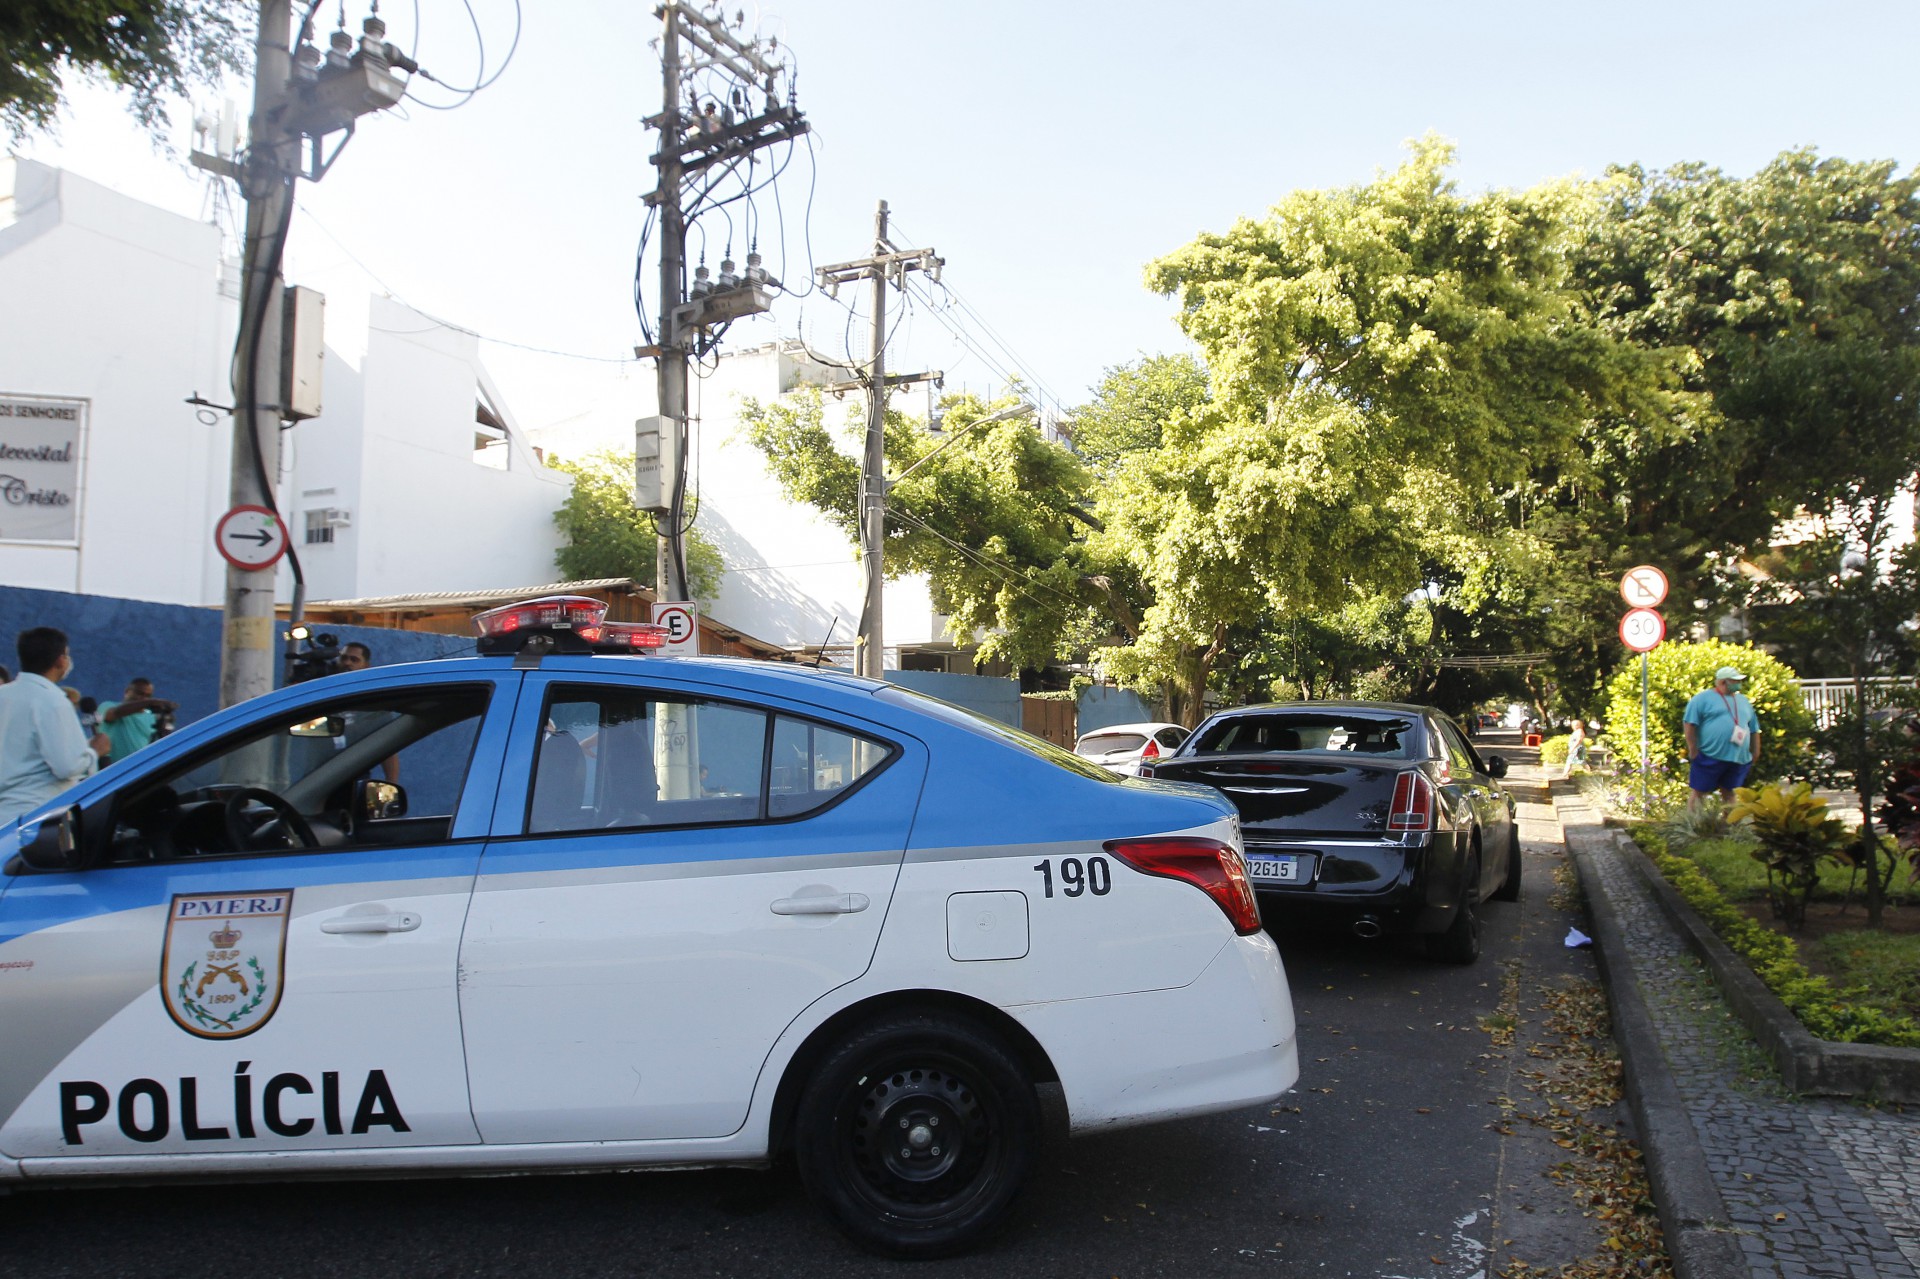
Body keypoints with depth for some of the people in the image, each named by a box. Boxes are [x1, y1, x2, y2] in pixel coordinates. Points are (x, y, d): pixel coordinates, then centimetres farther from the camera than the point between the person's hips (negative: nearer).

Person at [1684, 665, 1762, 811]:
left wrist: (1755, 753, 15)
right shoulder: (1703, 698, -2)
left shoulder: (1743, 701, 18)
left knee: (1729, 793, 11)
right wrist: (1693, 750, -12)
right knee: (1699, 791, -2)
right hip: (1709, 757, -6)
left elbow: (1754, 729, 23)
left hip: (1739, 759, 6)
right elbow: (1689, 724, -8)